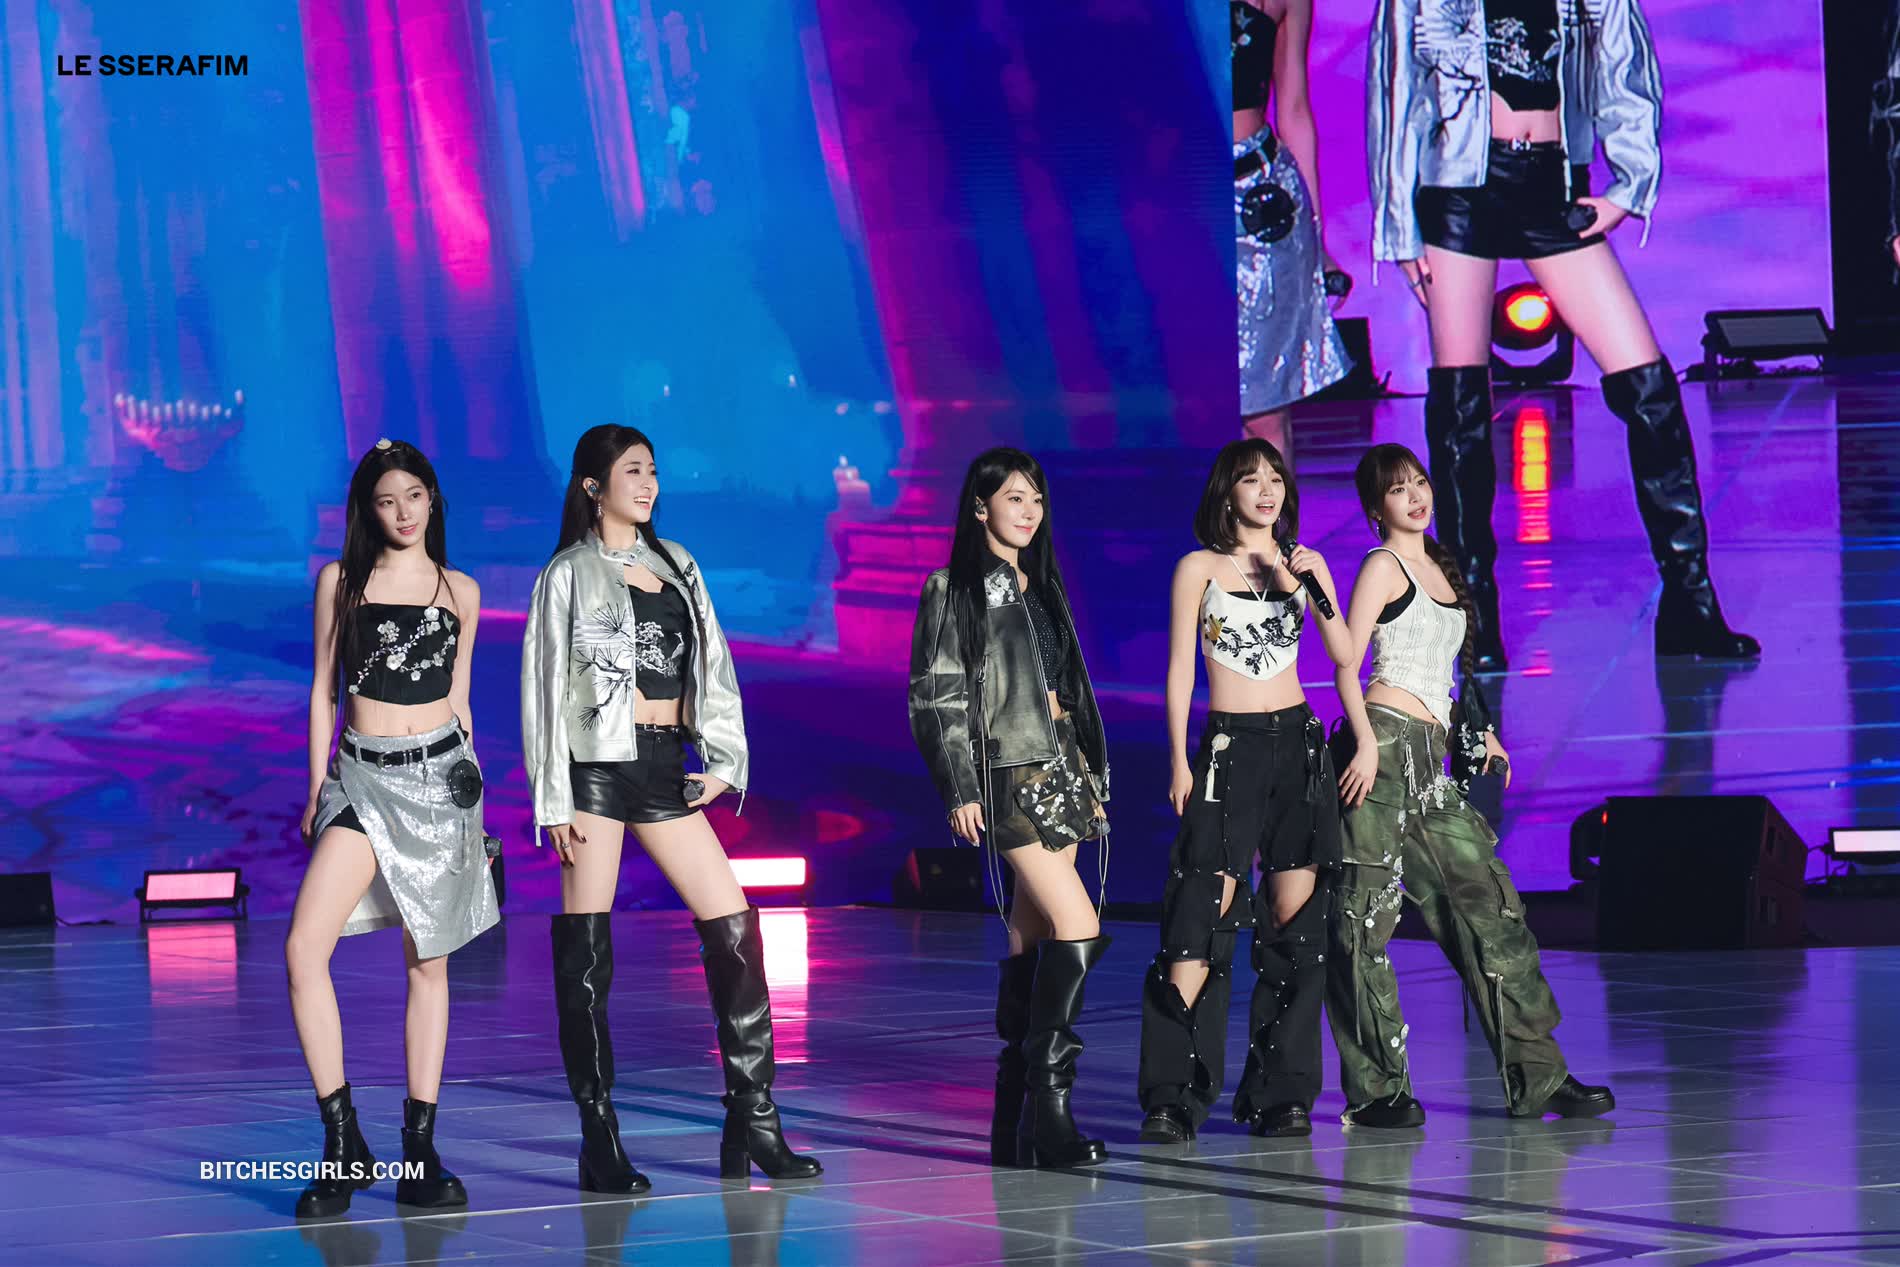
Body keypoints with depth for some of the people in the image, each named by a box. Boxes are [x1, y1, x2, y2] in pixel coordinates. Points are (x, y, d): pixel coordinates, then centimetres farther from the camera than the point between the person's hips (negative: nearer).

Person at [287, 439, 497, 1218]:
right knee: (303, 949, -18)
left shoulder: (459, 592, 8)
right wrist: (318, 787, 4)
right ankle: (343, 1145, -12)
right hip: (362, 776, -1)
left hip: (438, 776, 1)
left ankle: (420, 1154, 6)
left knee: (427, 965, 2)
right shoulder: (339, 583, 6)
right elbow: (324, 689, 9)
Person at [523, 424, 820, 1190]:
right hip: (598, 762, -5)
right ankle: (600, 1144, 2)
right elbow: (545, 687, -2)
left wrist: (723, 758, 7)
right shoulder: (569, 574, 1)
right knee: (585, 954, -3)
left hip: (664, 765, 5)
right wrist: (556, 801, -7)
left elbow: (712, 663, 17)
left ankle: (753, 1123, 4)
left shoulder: (675, 565, 16)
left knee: (734, 930, -1)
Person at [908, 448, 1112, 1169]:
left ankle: (1014, 1120, 5)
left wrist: (1090, 775, 18)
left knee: (1032, 935, 4)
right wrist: (960, 791, -14)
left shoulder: (1041, 588, 18)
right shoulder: (953, 592, -3)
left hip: (1060, 767, 7)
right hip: (1010, 771, -7)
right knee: (1078, 928, -18)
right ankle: (1049, 1100, -17)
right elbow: (935, 698, -7)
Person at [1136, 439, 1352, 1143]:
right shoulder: (1200, 567, 3)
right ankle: (1173, 1098, -10)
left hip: (1299, 744, 4)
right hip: (1228, 746, -3)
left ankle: (1281, 1093, 7)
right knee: (1204, 917, -12)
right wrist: (1180, 762, -5)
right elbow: (1179, 670, 1)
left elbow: (1344, 655, 4)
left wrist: (1313, 589, -9)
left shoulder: (1302, 563, 12)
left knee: (1296, 920, 0)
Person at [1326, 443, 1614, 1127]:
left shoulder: (1436, 565, 21)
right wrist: (1366, 741, -21)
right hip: (1386, 745, -8)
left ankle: (1537, 1075, 9)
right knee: (1367, 918, -5)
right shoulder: (1384, 565, -3)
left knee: (1487, 902, 6)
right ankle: (1376, 1089, -2)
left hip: (1429, 759, 8)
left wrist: (1479, 734, 22)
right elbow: (1346, 665, -10)